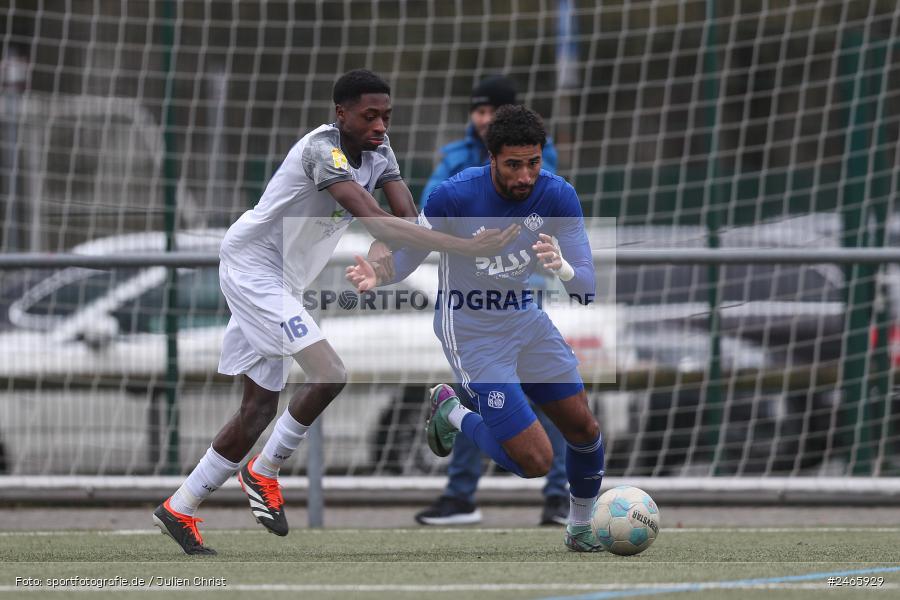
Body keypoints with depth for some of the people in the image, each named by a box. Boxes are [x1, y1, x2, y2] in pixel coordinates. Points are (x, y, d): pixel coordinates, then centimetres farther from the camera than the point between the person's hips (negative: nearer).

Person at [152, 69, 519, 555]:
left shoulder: (378, 152, 1)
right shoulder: (322, 150, -27)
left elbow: (407, 217, -5)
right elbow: (375, 221, -36)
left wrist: (382, 249, -29)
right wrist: (463, 246, -41)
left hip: (279, 279, 10)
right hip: (251, 263, -10)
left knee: (259, 408, 10)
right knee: (329, 373, -22)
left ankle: (178, 510, 17)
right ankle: (265, 472, -3)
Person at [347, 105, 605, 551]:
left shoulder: (557, 197, -15)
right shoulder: (455, 197, -25)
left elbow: (586, 289, -16)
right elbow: (407, 257, -11)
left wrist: (562, 268, -39)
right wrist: (377, 276, -33)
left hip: (526, 319, 5)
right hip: (471, 333, -5)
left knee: (583, 429, 7)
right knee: (535, 461, -11)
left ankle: (581, 530, 35)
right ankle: (451, 413, 16)